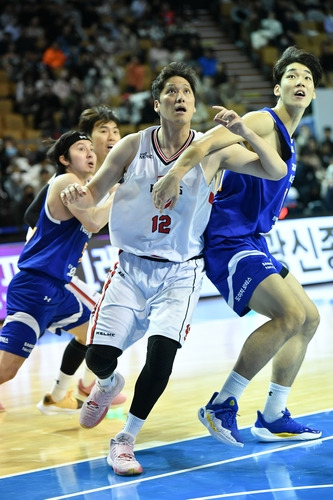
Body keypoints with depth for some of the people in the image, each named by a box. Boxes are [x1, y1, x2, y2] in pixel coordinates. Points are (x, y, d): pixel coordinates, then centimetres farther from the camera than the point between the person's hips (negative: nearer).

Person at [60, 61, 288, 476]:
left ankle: (124, 441, -1)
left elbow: (276, 171, -10)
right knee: (99, 356, -6)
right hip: (132, 267, 1)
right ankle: (106, 384, 34)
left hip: (180, 272, -1)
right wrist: (77, 196, -22)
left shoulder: (212, 150, -6)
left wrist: (245, 131, -26)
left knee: (162, 352, -20)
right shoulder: (133, 146, -4)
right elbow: (93, 195, 2)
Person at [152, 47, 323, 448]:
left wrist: (235, 127, -3)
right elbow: (210, 142, -30)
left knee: (309, 319, 11)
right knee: (290, 315, -22)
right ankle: (222, 405, -13)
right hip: (228, 241, -10)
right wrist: (177, 171, -45)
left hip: (252, 242, 10)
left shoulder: (287, 140, 20)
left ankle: (272, 418, 15)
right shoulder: (264, 122, -11)